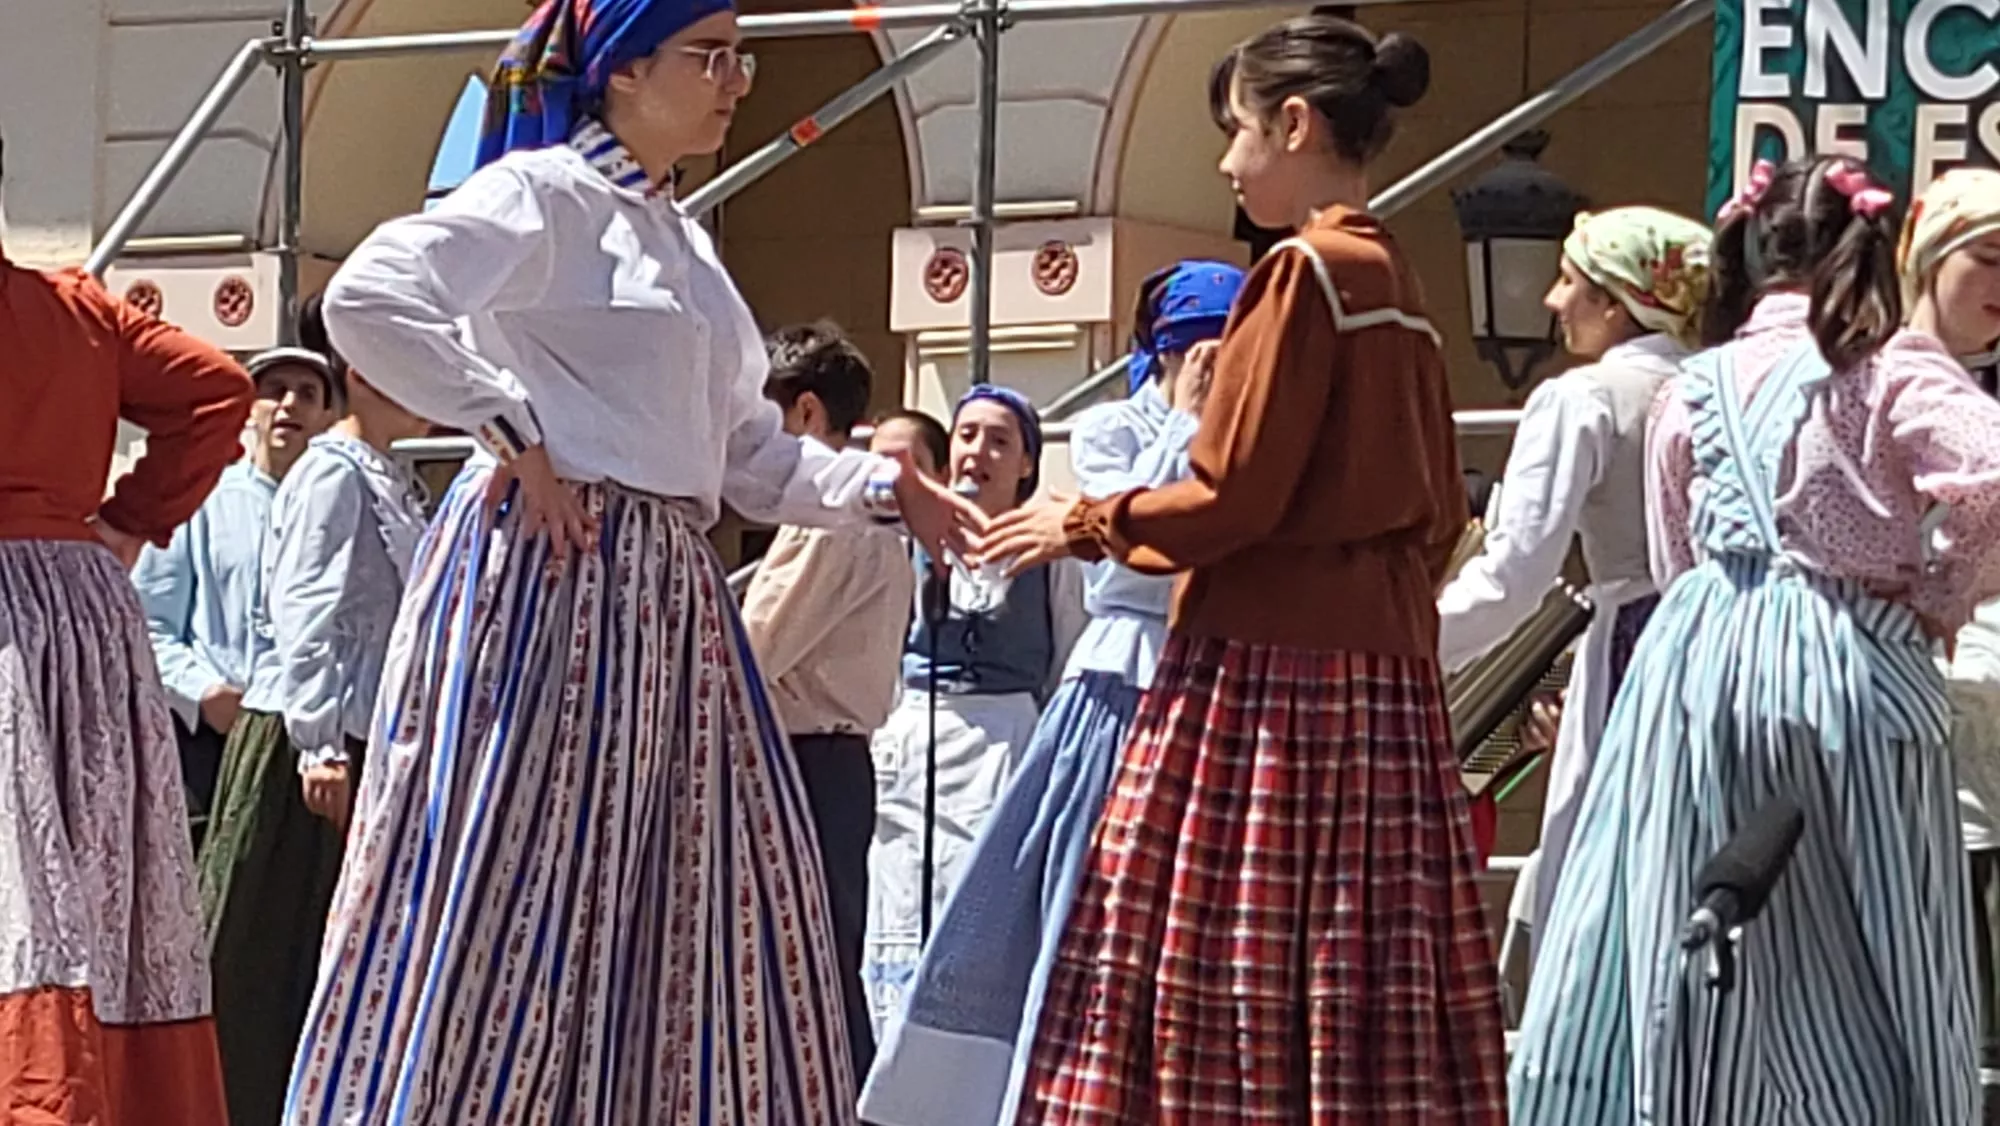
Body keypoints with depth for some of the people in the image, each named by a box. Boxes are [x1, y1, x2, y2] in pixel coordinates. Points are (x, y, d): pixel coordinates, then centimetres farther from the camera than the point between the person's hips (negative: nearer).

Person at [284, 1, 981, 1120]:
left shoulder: (682, 238, 21)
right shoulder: (545, 193, -5)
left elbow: (751, 455, 23)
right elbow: (369, 298, -19)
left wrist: (887, 486, 9)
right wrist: (514, 435, -15)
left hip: (668, 596, 9)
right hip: (551, 572, -9)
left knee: (694, 897, 7)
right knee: (506, 886, -8)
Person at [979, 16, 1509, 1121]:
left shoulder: (1307, 273, -10)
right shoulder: (1398, 290, 15)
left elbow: (1229, 497, -13)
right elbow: (1434, 511, 18)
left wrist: (1086, 523, 0)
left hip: (1266, 667, -9)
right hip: (1382, 668, 9)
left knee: (1233, 979, -7)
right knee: (1368, 983, 6)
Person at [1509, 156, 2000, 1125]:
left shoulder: (1692, 388, 11)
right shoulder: (1893, 368, 0)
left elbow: (1676, 559, 14)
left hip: (1702, 662, 3)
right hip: (1852, 673, -3)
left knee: (1688, 952, 5)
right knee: (1863, 965, 1)